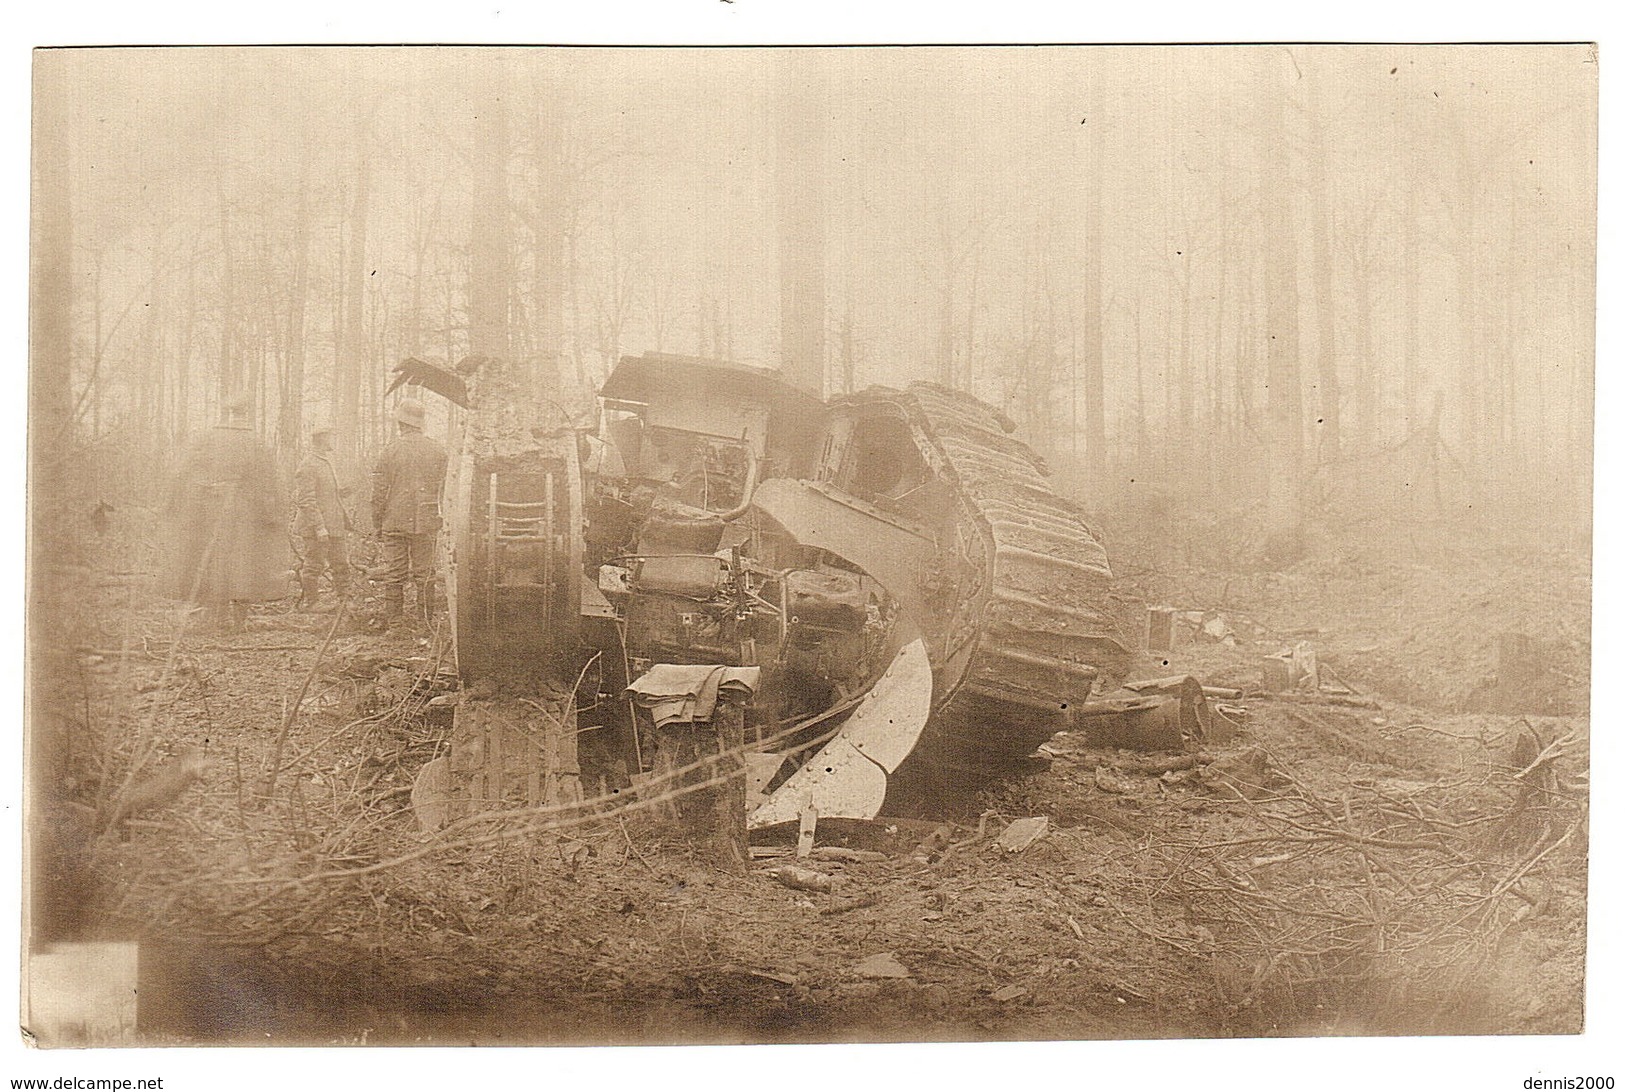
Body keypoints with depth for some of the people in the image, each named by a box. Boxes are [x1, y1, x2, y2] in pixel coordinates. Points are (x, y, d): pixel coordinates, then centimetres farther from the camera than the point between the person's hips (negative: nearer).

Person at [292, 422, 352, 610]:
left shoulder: (326, 462, 16)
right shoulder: (307, 466, -15)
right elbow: (305, 500, -19)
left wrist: (345, 517, 20)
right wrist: (319, 527, -23)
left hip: (333, 525, 9)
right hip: (316, 526, -9)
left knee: (341, 564, 10)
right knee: (314, 566, -1)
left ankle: (345, 600, 16)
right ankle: (309, 603, 8)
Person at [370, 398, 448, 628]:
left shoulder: (389, 452, -4)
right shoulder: (438, 451, 1)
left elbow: (379, 494, -1)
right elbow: (440, 491, 5)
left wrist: (377, 526, 6)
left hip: (394, 523, -1)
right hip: (426, 523, 1)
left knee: (394, 575, 4)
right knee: (424, 574, 6)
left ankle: (391, 620, 4)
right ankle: (427, 621, 7)